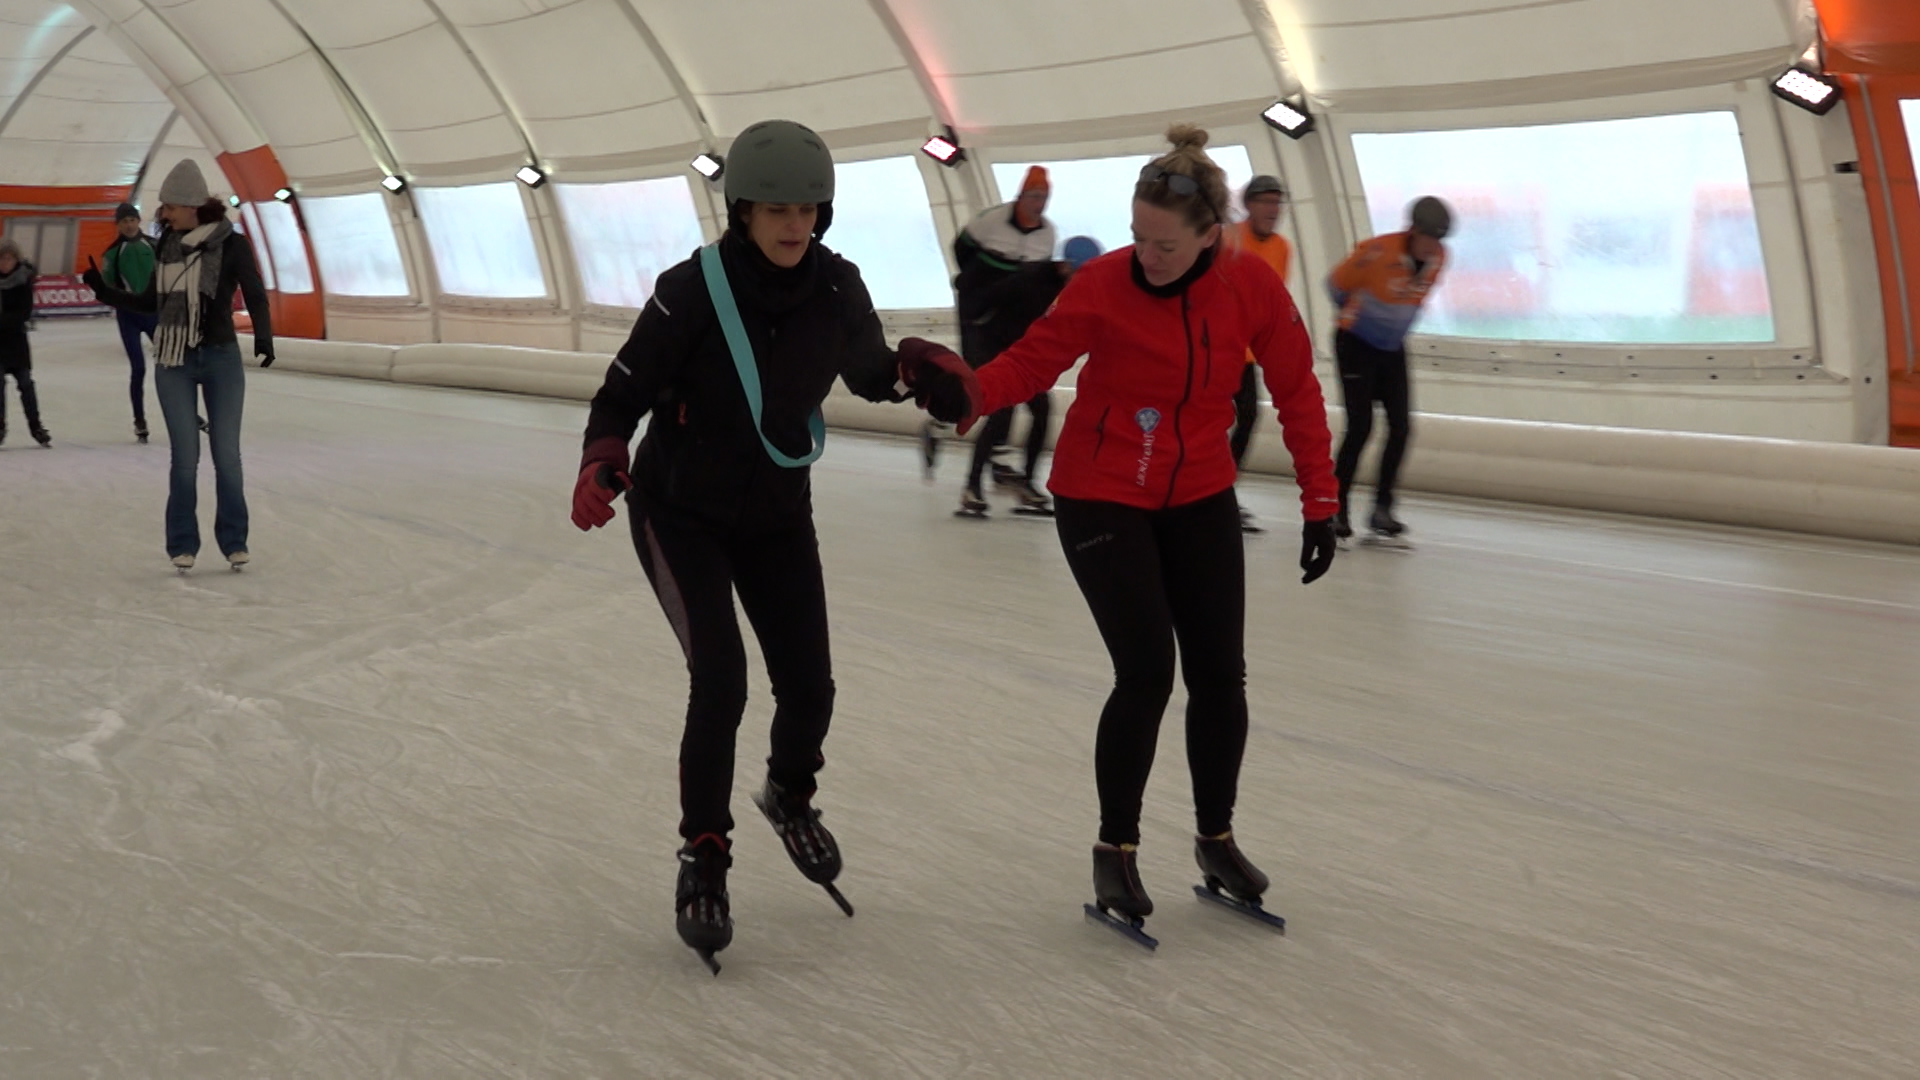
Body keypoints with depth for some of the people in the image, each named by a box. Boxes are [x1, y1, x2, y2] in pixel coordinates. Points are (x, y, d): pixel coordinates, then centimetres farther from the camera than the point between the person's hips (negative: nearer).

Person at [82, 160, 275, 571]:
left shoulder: (232, 244, -6)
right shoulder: (167, 245, 5)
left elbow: (255, 297, -9)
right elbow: (151, 302, 15)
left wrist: (263, 337, -25)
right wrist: (104, 291, 8)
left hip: (221, 360, -3)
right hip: (173, 365, 3)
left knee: (226, 455, 2)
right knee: (185, 457, 2)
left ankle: (234, 541, 12)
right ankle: (182, 544, 11)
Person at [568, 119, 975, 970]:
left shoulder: (837, 288, -11)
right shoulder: (693, 290, -23)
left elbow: (867, 372, 6)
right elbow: (625, 391, -16)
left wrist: (920, 371, -16)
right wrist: (603, 458, -35)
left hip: (777, 514, 4)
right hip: (680, 512, -4)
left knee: (808, 685, 5)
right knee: (720, 680, -16)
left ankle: (790, 796, 39)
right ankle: (703, 856, 5)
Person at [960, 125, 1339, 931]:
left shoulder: (1251, 285, -12)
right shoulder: (1103, 286, -19)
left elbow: (1296, 391, -4)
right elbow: (1030, 361, -18)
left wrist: (1319, 502, -4)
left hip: (1200, 501, 4)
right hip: (1100, 500, -3)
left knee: (1220, 677, 6)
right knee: (1146, 674, -9)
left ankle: (1215, 837, 29)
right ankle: (1115, 849, 12)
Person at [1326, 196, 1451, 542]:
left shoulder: (1438, 258, -6)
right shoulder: (1377, 252, -25)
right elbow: (1337, 284, -8)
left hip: (1393, 348, 6)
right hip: (1356, 344, -6)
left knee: (1401, 426, -2)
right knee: (1360, 426, -11)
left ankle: (1382, 508, 7)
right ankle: (1336, 509, -1)